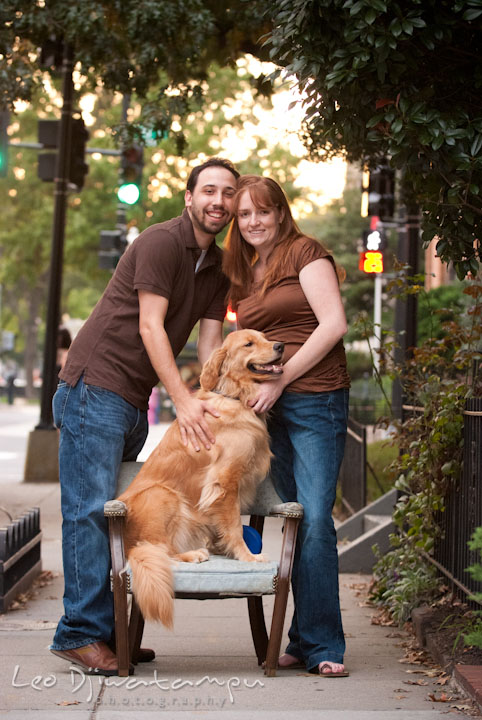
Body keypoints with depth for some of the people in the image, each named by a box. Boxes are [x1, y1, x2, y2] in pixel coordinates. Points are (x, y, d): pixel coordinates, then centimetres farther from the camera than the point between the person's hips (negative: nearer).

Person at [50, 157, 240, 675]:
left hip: (134, 401, 9)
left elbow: (210, 344, 9)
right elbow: (149, 326, -17)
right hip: (95, 387, -8)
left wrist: (216, 407, -5)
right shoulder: (161, 242, -11)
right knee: (91, 509, -10)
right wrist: (183, 400, -24)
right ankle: (79, 631, -7)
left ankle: (106, 630, 13)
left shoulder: (217, 267, 14)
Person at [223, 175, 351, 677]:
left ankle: (321, 645, -4)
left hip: (315, 401, -6)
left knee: (313, 518, -11)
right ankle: (306, 642, 9)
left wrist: (279, 379, -11)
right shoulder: (241, 275, 20)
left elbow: (333, 324, -10)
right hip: (265, 409, 6)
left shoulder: (304, 252, -1)